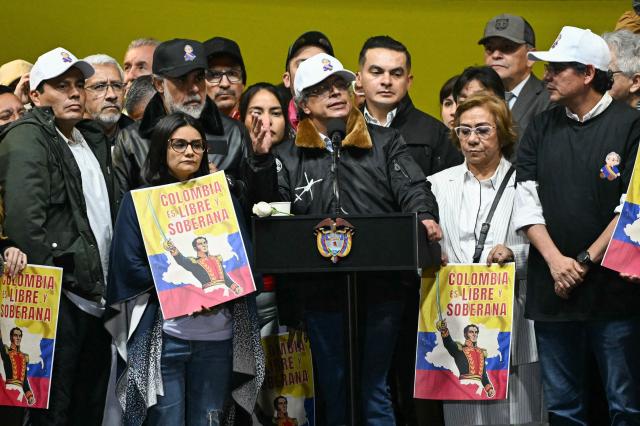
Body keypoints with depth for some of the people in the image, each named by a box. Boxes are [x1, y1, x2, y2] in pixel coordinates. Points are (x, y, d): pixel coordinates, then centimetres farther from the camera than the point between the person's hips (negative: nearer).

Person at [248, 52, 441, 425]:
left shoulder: (385, 143, 10)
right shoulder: (289, 156, 11)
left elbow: (412, 188, 0)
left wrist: (425, 216, -22)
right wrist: (262, 161, -9)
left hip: (379, 287, -1)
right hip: (321, 293, 1)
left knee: (373, 391, 2)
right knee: (335, 393, 10)